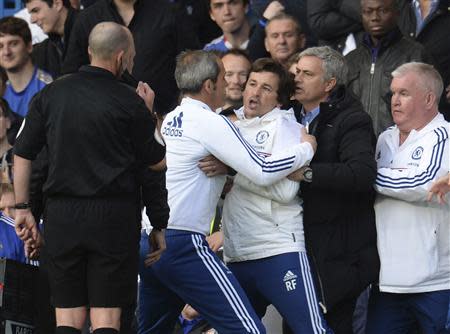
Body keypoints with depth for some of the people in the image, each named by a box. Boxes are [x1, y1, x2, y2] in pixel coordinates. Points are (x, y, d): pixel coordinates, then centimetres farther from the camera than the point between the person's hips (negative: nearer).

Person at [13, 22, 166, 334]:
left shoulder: (52, 94, 5)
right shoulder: (130, 103, -6)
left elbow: (23, 154, 8)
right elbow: (156, 160, 3)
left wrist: (23, 207, 15)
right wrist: (148, 113, 15)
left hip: (62, 214, 3)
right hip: (113, 214, -3)